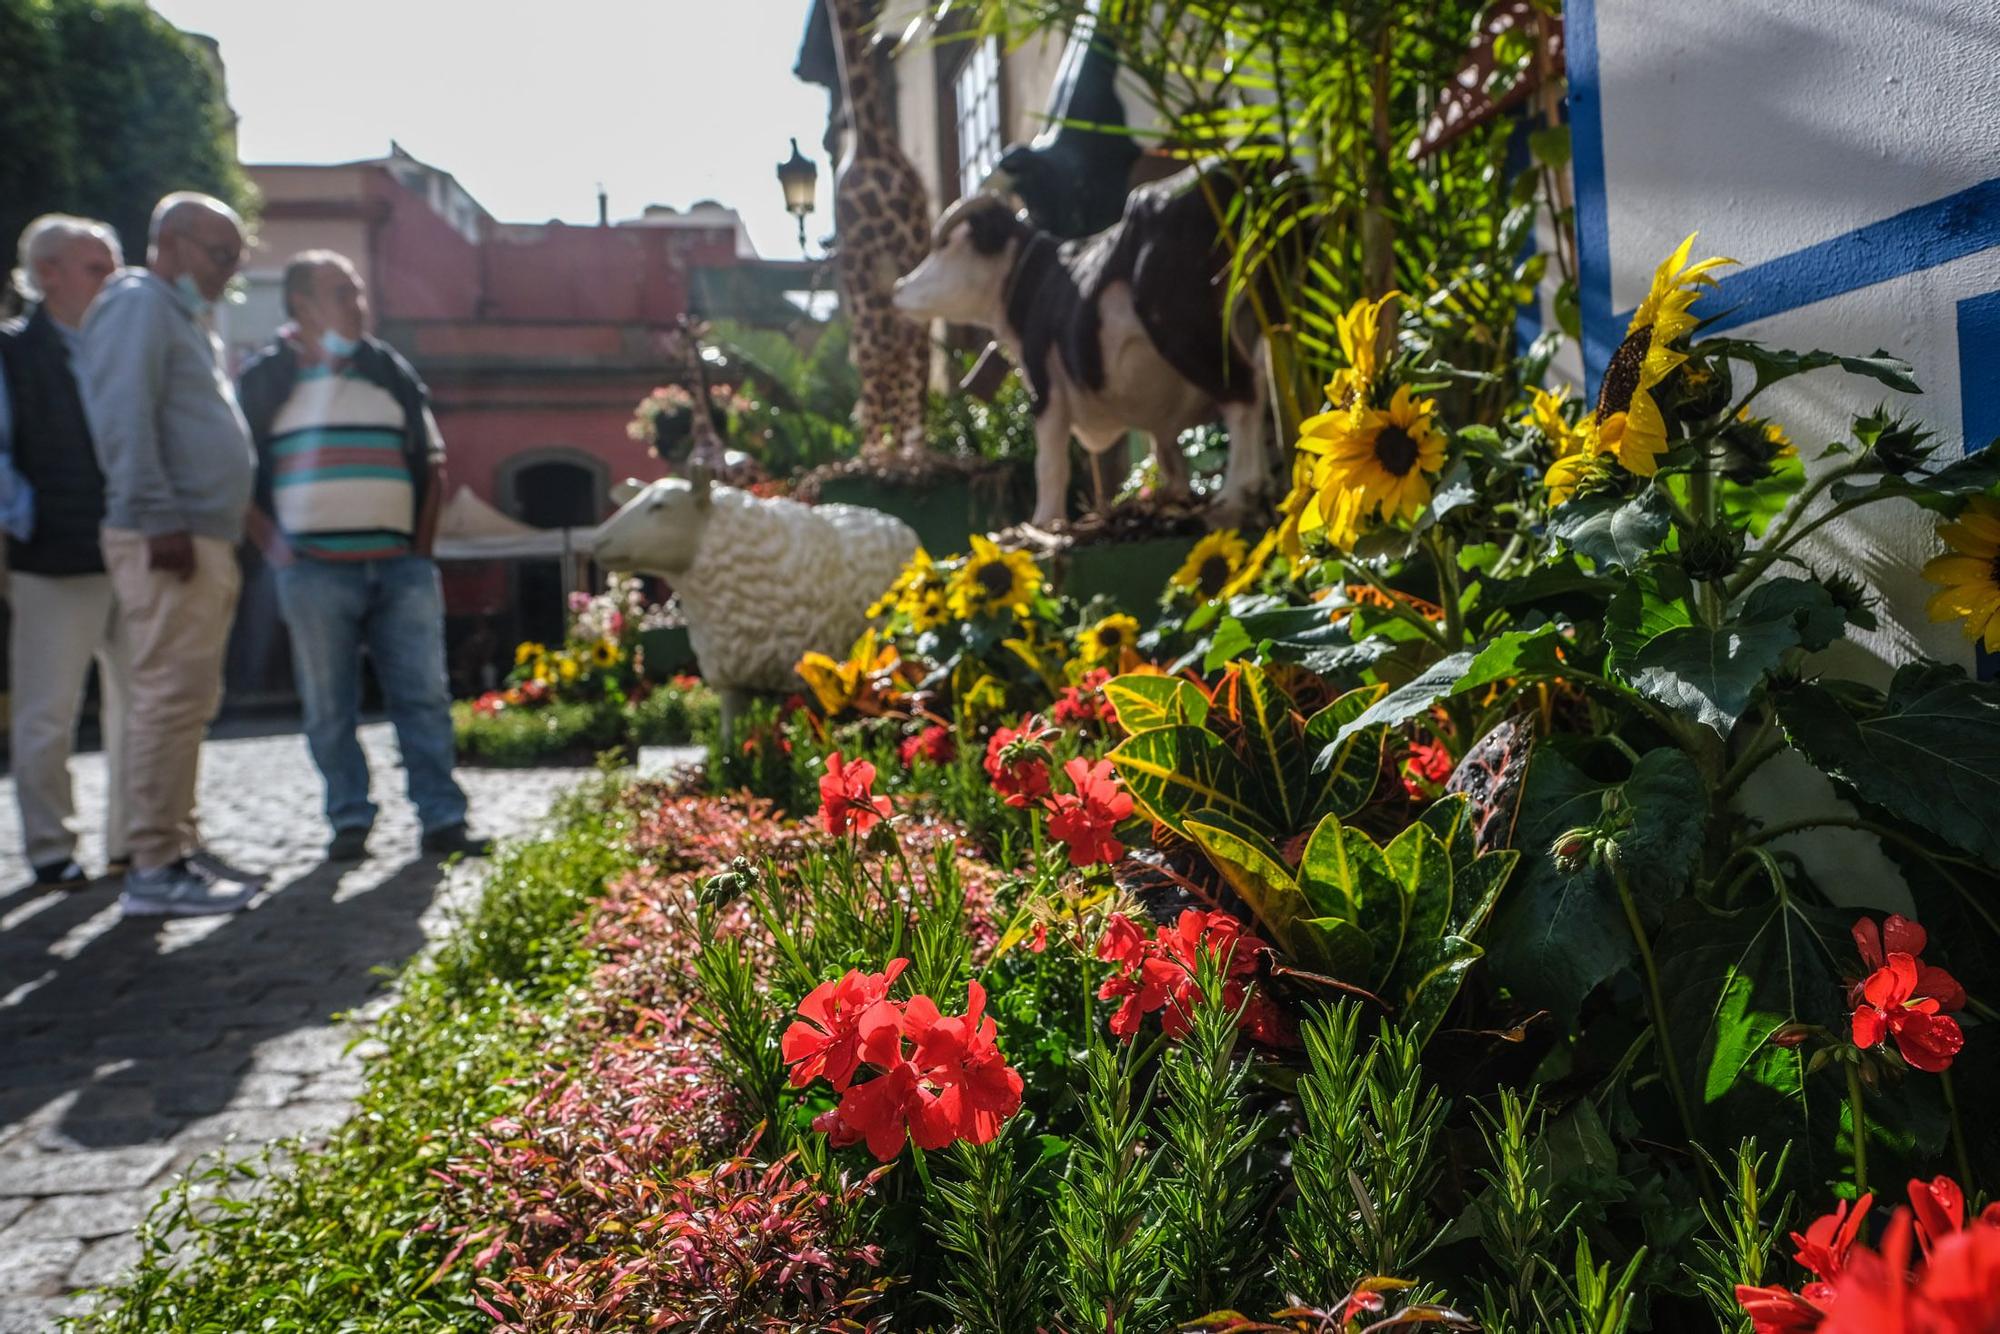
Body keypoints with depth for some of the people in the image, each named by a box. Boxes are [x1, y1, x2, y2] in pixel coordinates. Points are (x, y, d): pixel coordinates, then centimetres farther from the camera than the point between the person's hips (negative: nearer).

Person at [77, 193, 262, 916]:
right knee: (170, 698, -10)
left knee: (190, 702, 12)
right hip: (167, 542, -10)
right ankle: (153, 871, -6)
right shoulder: (138, 304, -5)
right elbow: (125, 419, -17)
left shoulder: (188, 319, 24)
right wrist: (161, 519, -21)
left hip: (206, 540, 10)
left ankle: (178, 848, 20)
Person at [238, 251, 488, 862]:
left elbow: (431, 461, 16)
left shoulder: (390, 370, 14)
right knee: (330, 707, 3)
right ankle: (349, 822, 12)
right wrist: (272, 543, -6)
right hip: (315, 569, -2)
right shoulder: (267, 376, 4)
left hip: (400, 566, 3)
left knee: (424, 696, 0)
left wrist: (422, 546, 8)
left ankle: (442, 819, 5)